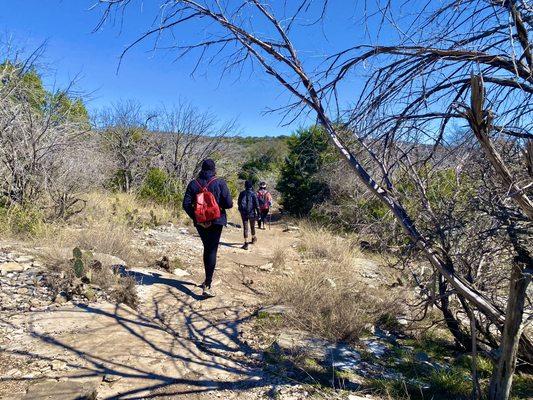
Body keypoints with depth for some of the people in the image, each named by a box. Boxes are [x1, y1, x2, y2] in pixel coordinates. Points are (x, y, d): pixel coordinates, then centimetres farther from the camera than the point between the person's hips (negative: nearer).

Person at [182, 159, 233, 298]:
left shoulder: (194, 183, 1)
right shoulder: (220, 183, -7)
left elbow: (186, 204, -5)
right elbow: (229, 204, -11)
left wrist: (195, 218, 0)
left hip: (200, 222, 3)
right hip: (216, 221, -3)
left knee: (207, 249, 21)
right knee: (212, 251, -1)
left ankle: (208, 280, 30)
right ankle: (207, 286, -8)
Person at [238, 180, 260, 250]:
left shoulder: (242, 193, 1)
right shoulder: (253, 194, -9)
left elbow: (239, 203, 11)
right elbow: (257, 204, -10)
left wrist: (241, 211, 23)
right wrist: (258, 213, -4)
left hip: (244, 213, 2)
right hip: (251, 213, -1)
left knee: (245, 228, 0)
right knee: (252, 226, 19)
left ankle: (246, 243, -7)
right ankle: (253, 238, 39)